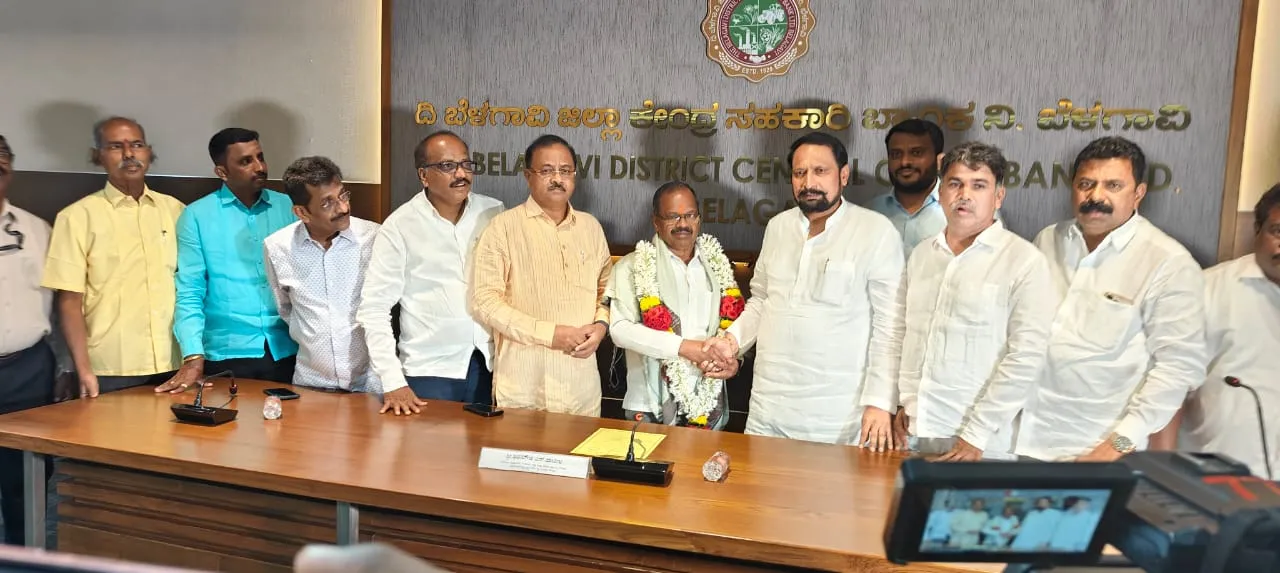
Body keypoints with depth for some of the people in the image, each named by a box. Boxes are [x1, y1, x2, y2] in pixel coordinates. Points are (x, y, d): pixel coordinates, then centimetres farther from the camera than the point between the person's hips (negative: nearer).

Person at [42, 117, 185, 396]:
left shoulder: (175, 210, 8)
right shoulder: (78, 216, 0)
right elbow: (70, 300, -3)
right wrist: (84, 371, -10)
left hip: (174, 367, 3)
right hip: (111, 373, -3)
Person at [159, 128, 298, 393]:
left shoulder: (287, 207, 5)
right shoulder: (197, 215, -1)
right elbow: (189, 292, -3)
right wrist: (194, 357, -13)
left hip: (287, 350, 2)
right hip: (227, 353, -2)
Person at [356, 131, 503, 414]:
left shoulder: (495, 213, 1)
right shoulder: (400, 226, -7)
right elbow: (374, 308, -6)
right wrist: (393, 381, -13)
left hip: (491, 364, 3)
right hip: (430, 371, -3)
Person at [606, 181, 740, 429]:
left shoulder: (718, 267, 10)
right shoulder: (632, 267, -4)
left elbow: (734, 323, 14)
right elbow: (620, 328, -13)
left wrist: (734, 360, -7)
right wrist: (683, 346, -18)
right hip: (651, 405, -4)